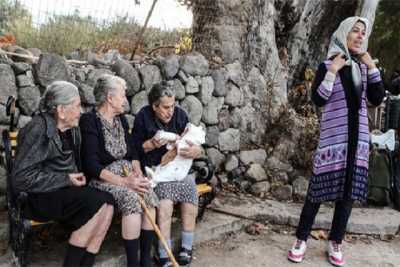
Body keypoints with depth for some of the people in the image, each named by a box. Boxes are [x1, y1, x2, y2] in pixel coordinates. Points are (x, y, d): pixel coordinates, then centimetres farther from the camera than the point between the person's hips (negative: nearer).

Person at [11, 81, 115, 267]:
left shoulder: (71, 129, 8)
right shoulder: (39, 129, -15)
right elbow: (22, 178, -19)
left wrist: (78, 176, 3)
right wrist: (65, 180, -18)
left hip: (65, 190, 7)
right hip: (41, 196, -7)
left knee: (108, 205, -18)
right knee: (98, 202, -26)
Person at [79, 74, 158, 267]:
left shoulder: (121, 119, 12)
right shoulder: (89, 121, -10)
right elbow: (91, 165, -17)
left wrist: (137, 172, -8)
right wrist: (124, 182, -25)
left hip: (126, 172, 6)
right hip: (102, 178, -6)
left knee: (148, 195, -23)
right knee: (131, 197, -32)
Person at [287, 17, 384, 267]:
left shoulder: (363, 67, 11)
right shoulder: (327, 65, -3)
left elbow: (377, 99, 3)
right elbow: (318, 99, -13)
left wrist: (373, 67, -2)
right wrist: (332, 72, -18)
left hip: (358, 136, 5)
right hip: (333, 136, -5)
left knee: (350, 190, 7)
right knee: (320, 188, -3)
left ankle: (335, 243, 19)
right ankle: (302, 240, 10)